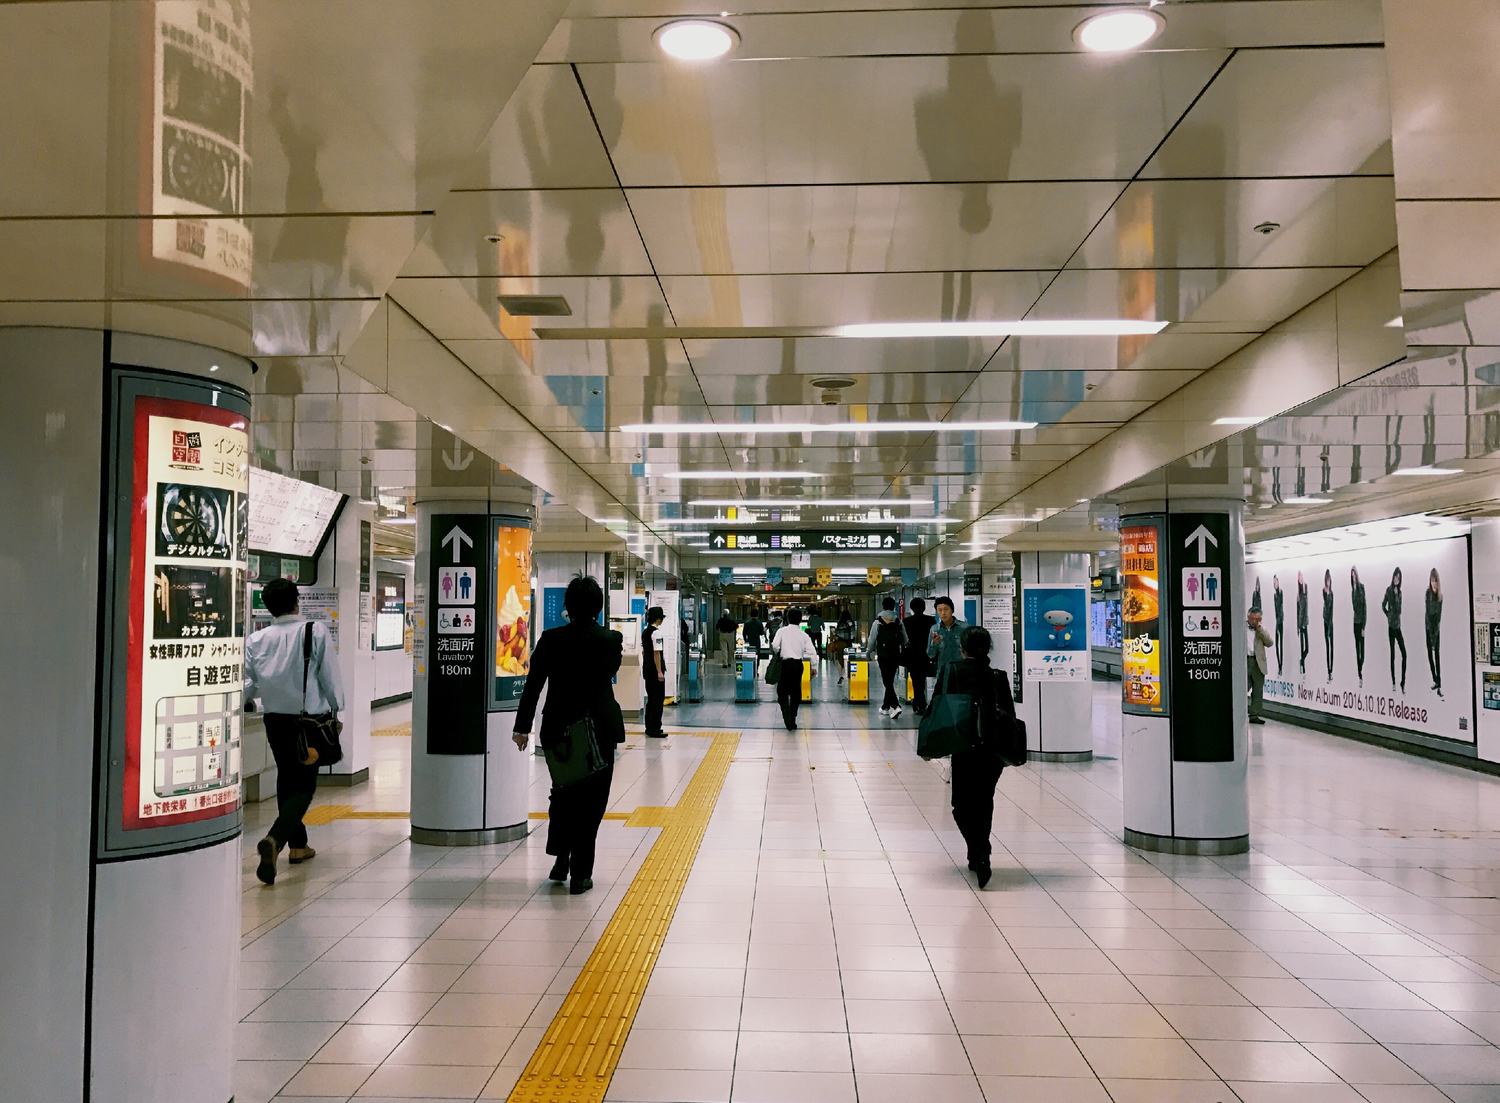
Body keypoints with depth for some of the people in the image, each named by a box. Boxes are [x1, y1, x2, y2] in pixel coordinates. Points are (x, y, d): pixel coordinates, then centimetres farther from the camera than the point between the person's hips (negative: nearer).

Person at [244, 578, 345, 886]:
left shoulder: (256, 640, -1)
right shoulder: (316, 631, -9)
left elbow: (247, 685, 0)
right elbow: (330, 676, -6)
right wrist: (336, 710, 7)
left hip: (275, 719, 4)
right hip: (309, 718, -4)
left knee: (287, 779, 20)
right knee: (304, 785, 0)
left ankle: (297, 845, 28)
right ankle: (275, 839, -23)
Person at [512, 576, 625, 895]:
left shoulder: (552, 639, -7)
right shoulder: (612, 639, -7)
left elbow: (533, 685, -5)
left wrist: (522, 727, 3)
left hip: (559, 728, 1)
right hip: (601, 729, -1)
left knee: (563, 792, 22)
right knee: (591, 800, 7)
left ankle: (561, 859, 24)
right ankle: (580, 874, 8)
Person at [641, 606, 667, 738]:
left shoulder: (645, 632, 13)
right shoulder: (656, 632, -15)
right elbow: (656, 653, -19)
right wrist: (660, 672, -18)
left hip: (647, 669, 9)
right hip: (655, 670, -9)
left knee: (651, 699, 14)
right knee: (658, 700, -4)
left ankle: (650, 728, 18)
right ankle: (654, 730, -5)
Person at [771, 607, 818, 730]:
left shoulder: (782, 631, -3)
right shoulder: (803, 635, 4)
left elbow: (775, 645, -14)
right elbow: (811, 652, -2)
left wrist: (778, 653, 8)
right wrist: (814, 666, 7)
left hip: (786, 663, -3)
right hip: (798, 664, 3)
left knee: (782, 692, 4)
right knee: (795, 692, 14)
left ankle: (788, 721, -17)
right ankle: (792, 721, 19)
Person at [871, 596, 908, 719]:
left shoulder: (878, 622, -7)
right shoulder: (898, 622, 3)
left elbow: (872, 640, -3)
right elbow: (905, 640, 7)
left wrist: (870, 651, 16)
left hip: (883, 656, -4)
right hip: (896, 656, 4)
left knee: (887, 682, -4)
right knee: (890, 681, 15)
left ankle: (895, 706, -20)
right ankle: (885, 707, 23)